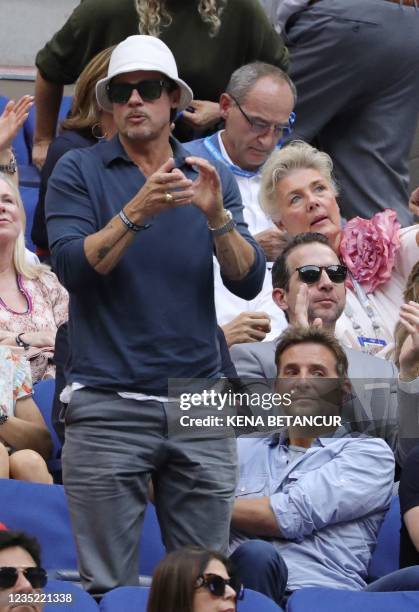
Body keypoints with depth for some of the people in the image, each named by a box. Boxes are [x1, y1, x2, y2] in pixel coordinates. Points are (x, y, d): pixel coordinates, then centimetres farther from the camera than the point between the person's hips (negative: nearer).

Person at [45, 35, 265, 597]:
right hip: (109, 407, -3)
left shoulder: (211, 179, 12)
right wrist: (138, 210, -22)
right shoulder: (79, 172, 3)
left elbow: (249, 282, 3)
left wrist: (216, 216, -14)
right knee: (109, 587, -2)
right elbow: (73, 268, -10)